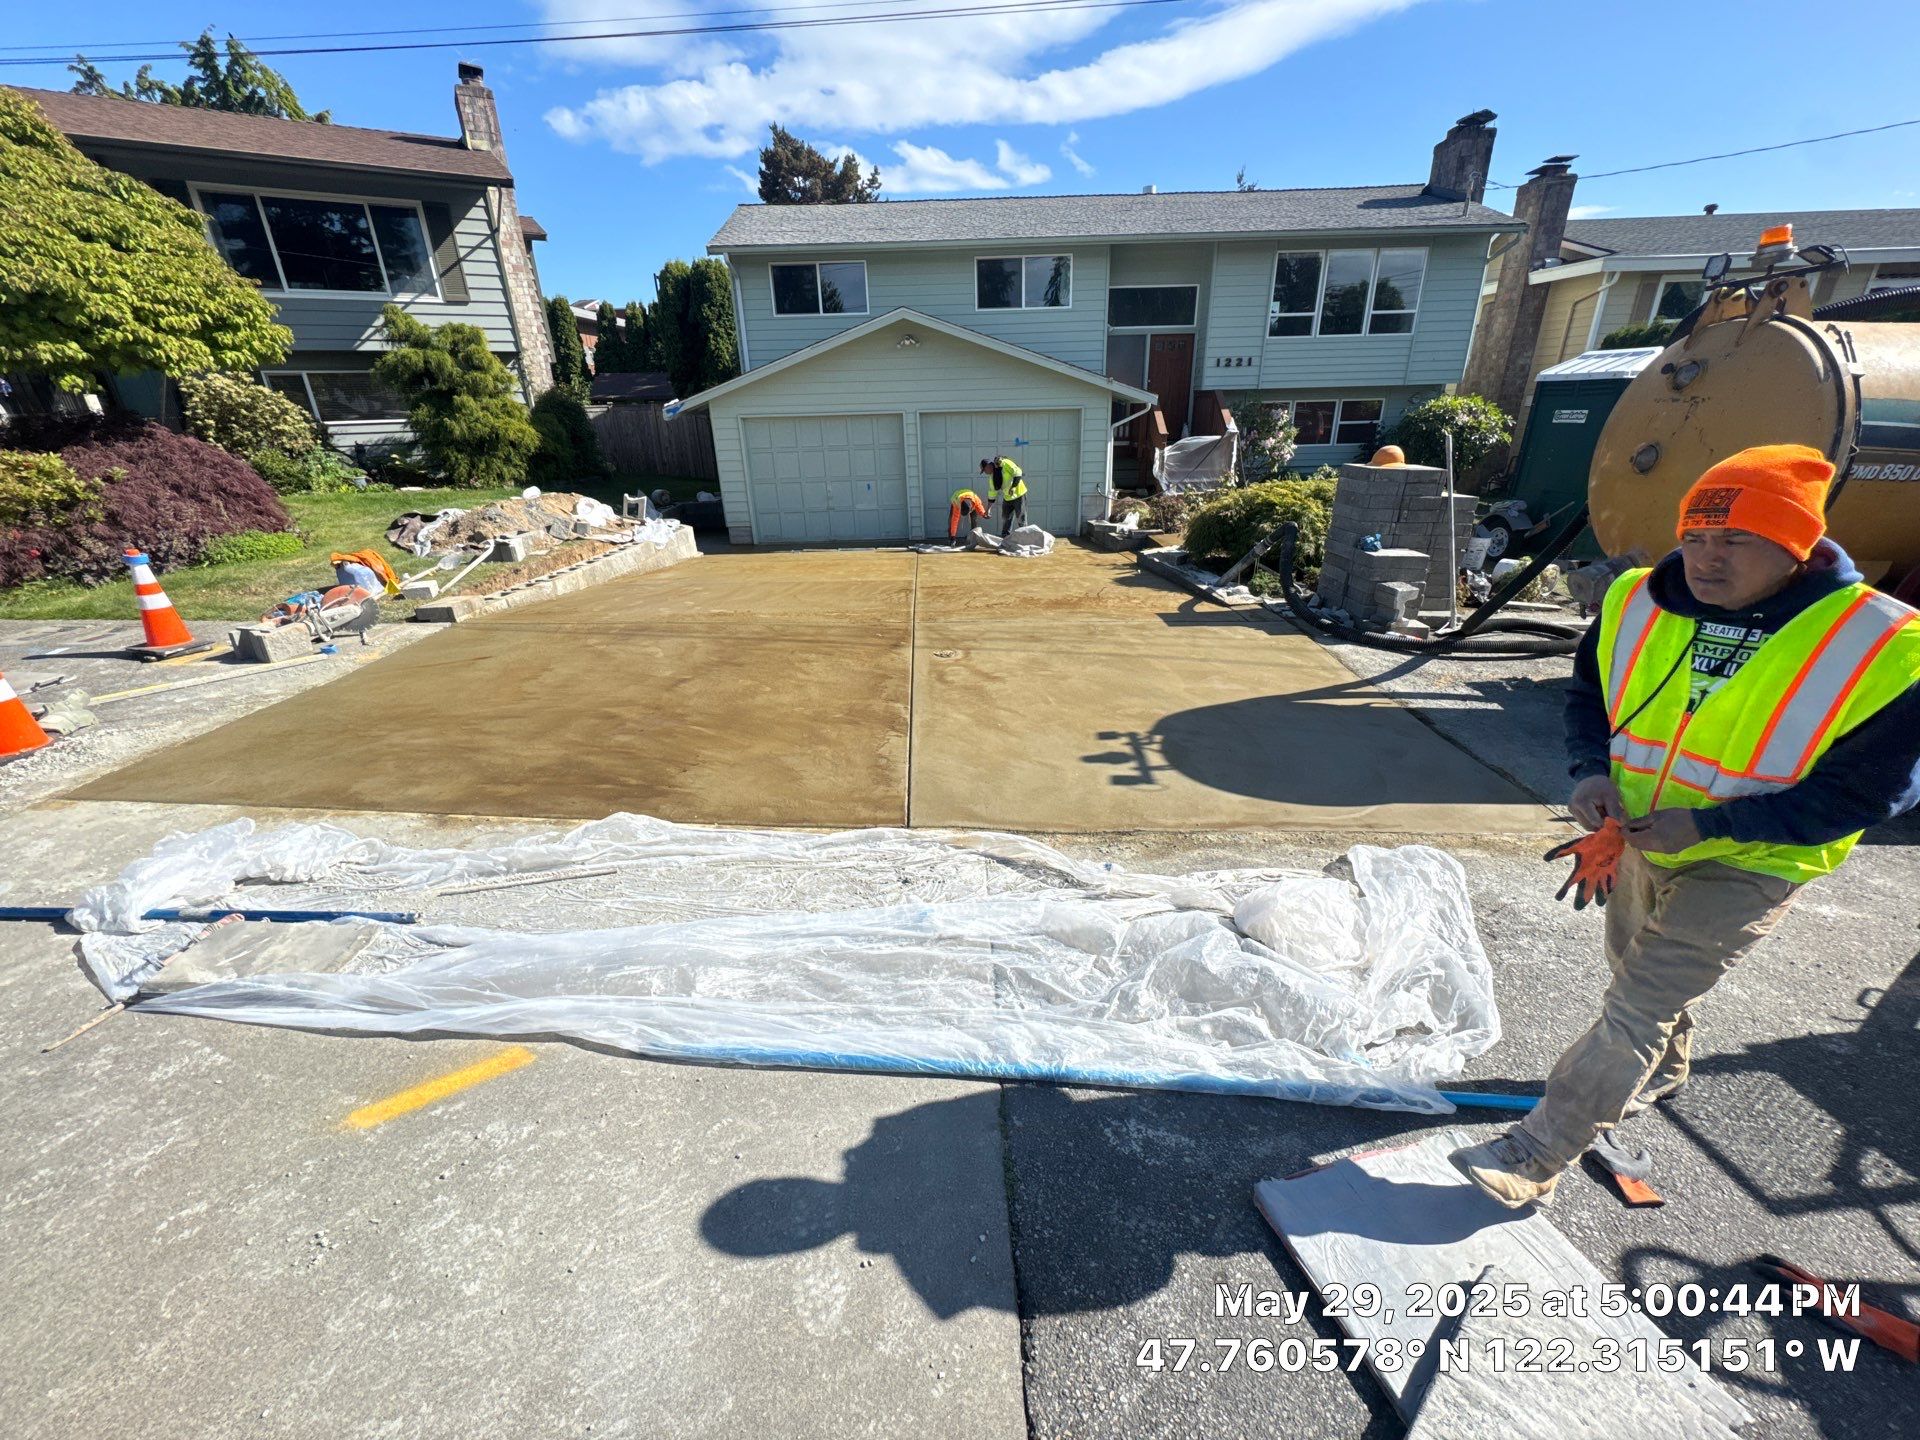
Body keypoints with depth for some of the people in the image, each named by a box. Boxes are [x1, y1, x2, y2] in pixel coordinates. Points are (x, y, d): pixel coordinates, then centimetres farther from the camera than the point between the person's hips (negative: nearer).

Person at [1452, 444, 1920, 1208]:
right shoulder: (1637, 602, -10)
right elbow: (1589, 692, 4)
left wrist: (1706, 823, -26)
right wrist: (1592, 771, -14)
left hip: (1749, 863, -5)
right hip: (1640, 838, 5)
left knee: (1634, 1013, -5)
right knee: (1639, 970, 26)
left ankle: (1534, 1156, 7)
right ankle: (1661, 1073, 55)